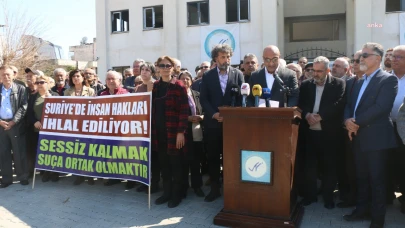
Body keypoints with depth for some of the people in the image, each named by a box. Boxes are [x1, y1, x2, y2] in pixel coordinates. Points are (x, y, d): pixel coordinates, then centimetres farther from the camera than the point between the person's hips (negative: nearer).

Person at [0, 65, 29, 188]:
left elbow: (23, 107, -5)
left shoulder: (21, 89, 1)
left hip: (16, 125, -2)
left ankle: (23, 176, 16)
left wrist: (13, 121, -13)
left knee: (19, 152, 3)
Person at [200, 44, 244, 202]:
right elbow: (203, 99, 2)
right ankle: (215, 189, 17)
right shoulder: (207, 76, 6)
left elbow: (242, 98, 0)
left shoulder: (238, 74, 5)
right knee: (212, 157, 5)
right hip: (212, 123, 1)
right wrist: (213, 114, -12)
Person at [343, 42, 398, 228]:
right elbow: (349, 105, 12)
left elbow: (381, 107, -19)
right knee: (361, 177, 16)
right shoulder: (359, 82, 16)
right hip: (358, 137, 7)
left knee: (376, 179, 3)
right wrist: (348, 121, -8)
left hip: (376, 137, -7)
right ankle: (361, 209, 29)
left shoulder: (388, 79, -7)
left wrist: (356, 122, -16)